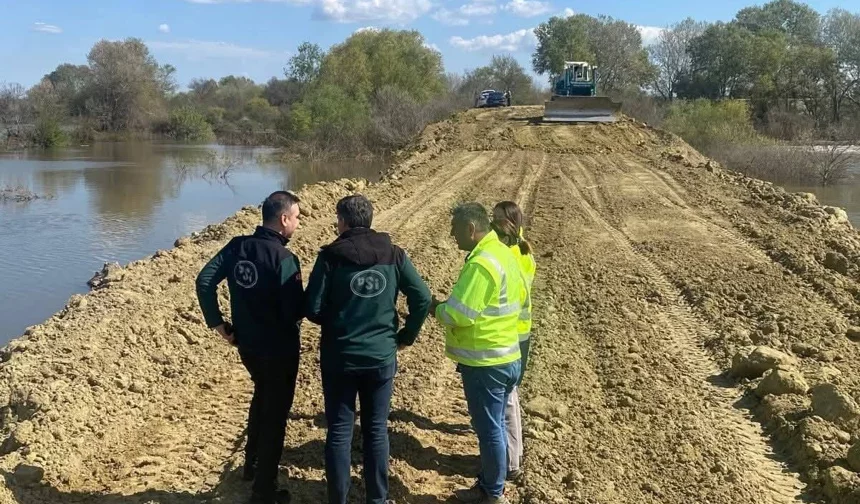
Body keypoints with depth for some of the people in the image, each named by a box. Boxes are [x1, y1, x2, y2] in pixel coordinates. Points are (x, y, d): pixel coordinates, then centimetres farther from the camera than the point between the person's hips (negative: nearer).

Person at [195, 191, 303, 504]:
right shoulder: (283, 258, -22)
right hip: (279, 349, -7)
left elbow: (204, 281, -2)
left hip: (247, 344, 7)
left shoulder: (237, 246, -1)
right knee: (275, 413, 8)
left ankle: (251, 465, 43)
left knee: (262, 397, 30)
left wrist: (219, 325, 3)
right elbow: (295, 312, -24)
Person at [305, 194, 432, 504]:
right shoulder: (394, 254, -2)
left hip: (339, 357, -2)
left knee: (339, 430, 9)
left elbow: (313, 309, -11)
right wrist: (406, 336, 8)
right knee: (376, 429, 13)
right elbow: (422, 298, -4)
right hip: (381, 357, 2)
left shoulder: (331, 255, -10)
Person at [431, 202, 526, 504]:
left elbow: (458, 314, -25)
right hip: (504, 355, 10)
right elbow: (519, 298, 20)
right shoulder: (502, 253, 9)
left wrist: (437, 308, -5)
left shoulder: (481, 263, -23)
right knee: (493, 425, 19)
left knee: (489, 429, 3)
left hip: (485, 362, -10)